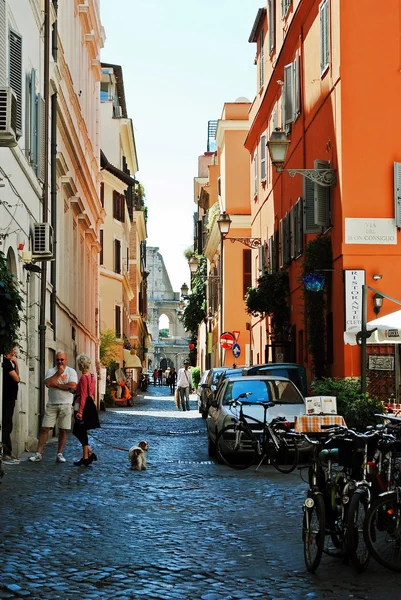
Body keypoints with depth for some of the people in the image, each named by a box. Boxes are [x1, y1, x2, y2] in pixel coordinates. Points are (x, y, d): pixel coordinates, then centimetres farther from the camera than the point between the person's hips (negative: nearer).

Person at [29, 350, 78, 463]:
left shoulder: (71, 371, 4)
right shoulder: (50, 371, 9)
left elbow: (72, 386, -13)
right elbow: (48, 383, -10)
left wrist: (56, 384, -9)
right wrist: (58, 373, -10)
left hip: (65, 404, -1)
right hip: (52, 404, 1)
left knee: (63, 430, 2)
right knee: (44, 428, -3)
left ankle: (59, 454, 9)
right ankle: (38, 453, 0)